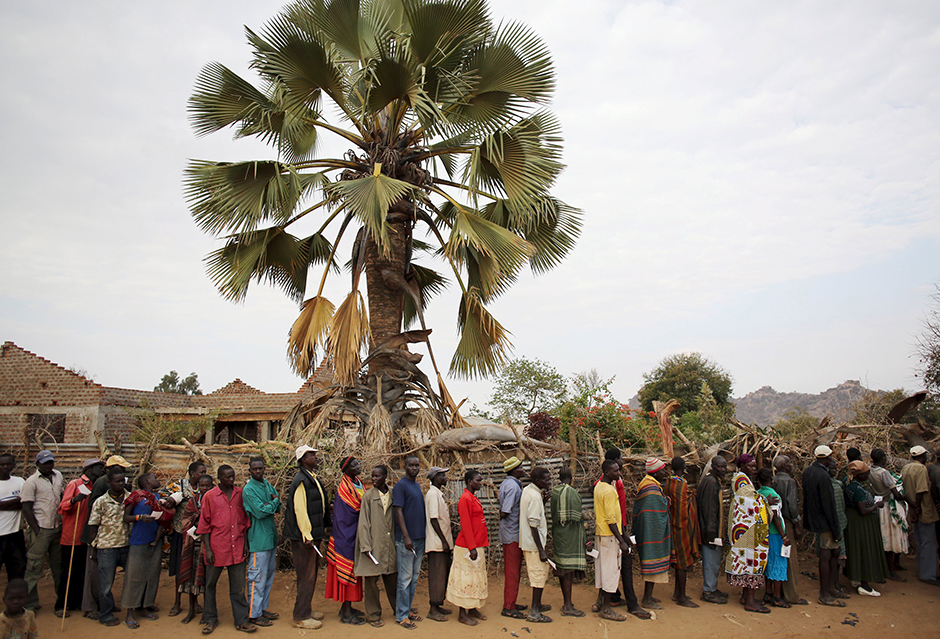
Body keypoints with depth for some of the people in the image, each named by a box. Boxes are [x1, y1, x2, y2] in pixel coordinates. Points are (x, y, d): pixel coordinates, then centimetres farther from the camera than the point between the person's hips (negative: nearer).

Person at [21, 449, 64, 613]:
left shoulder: (58, 476, 11)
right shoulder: (32, 481, -7)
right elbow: (26, 508, -10)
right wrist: (36, 529, -13)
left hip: (57, 528, 6)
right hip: (41, 529, -6)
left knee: (58, 566, 11)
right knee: (34, 568, 0)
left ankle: (61, 602, 18)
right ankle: (29, 604, 11)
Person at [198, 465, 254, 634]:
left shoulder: (240, 494, 6)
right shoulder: (209, 496, -2)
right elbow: (204, 525, 0)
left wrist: (246, 544, 6)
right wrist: (208, 549, -6)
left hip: (237, 548, 2)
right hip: (217, 548, -2)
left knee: (238, 587, 6)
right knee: (210, 584, 11)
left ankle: (241, 620, 14)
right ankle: (211, 619, 26)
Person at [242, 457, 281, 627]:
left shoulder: (267, 484, 9)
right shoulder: (249, 489, -13)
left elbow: (278, 507, 8)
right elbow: (260, 512, -20)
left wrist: (268, 506, -12)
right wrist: (274, 502, -6)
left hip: (271, 536, 8)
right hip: (258, 538, -8)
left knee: (269, 574, 15)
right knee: (258, 577, -3)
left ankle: (262, 608, 25)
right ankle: (254, 614, 6)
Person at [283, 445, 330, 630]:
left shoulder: (312, 478, 14)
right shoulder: (301, 481, -16)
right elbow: (299, 510, -21)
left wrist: (322, 530, 20)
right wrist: (307, 536, -22)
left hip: (312, 534, 10)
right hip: (303, 536, -10)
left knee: (310, 575, 17)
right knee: (306, 576, -3)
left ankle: (305, 609, 29)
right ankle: (300, 617, 6)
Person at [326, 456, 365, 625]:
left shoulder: (357, 482, 10)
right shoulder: (345, 486, -17)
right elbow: (357, 508, -17)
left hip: (355, 531, 9)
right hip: (347, 533, -9)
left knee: (351, 569, 14)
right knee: (348, 568, -4)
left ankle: (346, 607, 23)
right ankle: (346, 613, 2)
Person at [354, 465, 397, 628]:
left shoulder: (393, 495, 5)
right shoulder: (368, 496, -2)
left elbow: (397, 519, 10)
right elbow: (364, 522, -4)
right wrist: (365, 545, -11)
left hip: (390, 544, 2)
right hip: (373, 544, -2)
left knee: (392, 578, 11)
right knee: (371, 580, 2)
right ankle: (373, 615, 15)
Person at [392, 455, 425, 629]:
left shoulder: (417, 486, 14)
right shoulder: (400, 485, -10)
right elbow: (399, 512, -15)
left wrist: (424, 536, 16)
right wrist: (406, 537, -19)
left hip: (419, 538, 8)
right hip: (406, 539, -8)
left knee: (414, 577, 13)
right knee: (405, 578, -2)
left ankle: (408, 609, 23)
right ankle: (401, 615, 7)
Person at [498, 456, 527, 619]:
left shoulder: (506, 483, 11)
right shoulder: (513, 486, -20)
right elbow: (504, 513, -26)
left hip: (509, 533, 10)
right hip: (513, 534, -10)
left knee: (513, 570, 18)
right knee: (513, 571, -2)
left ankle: (510, 603, 27)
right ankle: (508, 607, 5)